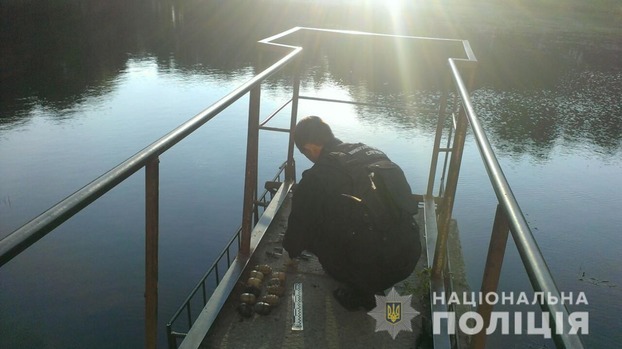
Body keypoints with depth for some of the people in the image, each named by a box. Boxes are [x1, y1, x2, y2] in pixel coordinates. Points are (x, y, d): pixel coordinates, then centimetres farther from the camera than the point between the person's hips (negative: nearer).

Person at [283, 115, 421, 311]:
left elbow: (298, 224, 8)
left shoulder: (314, 179, -8)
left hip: (371, 268, -6)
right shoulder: (373, 153, 9)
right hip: (410, 257, 6)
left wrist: (290, 251, 33)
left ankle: (357, 291, 12)